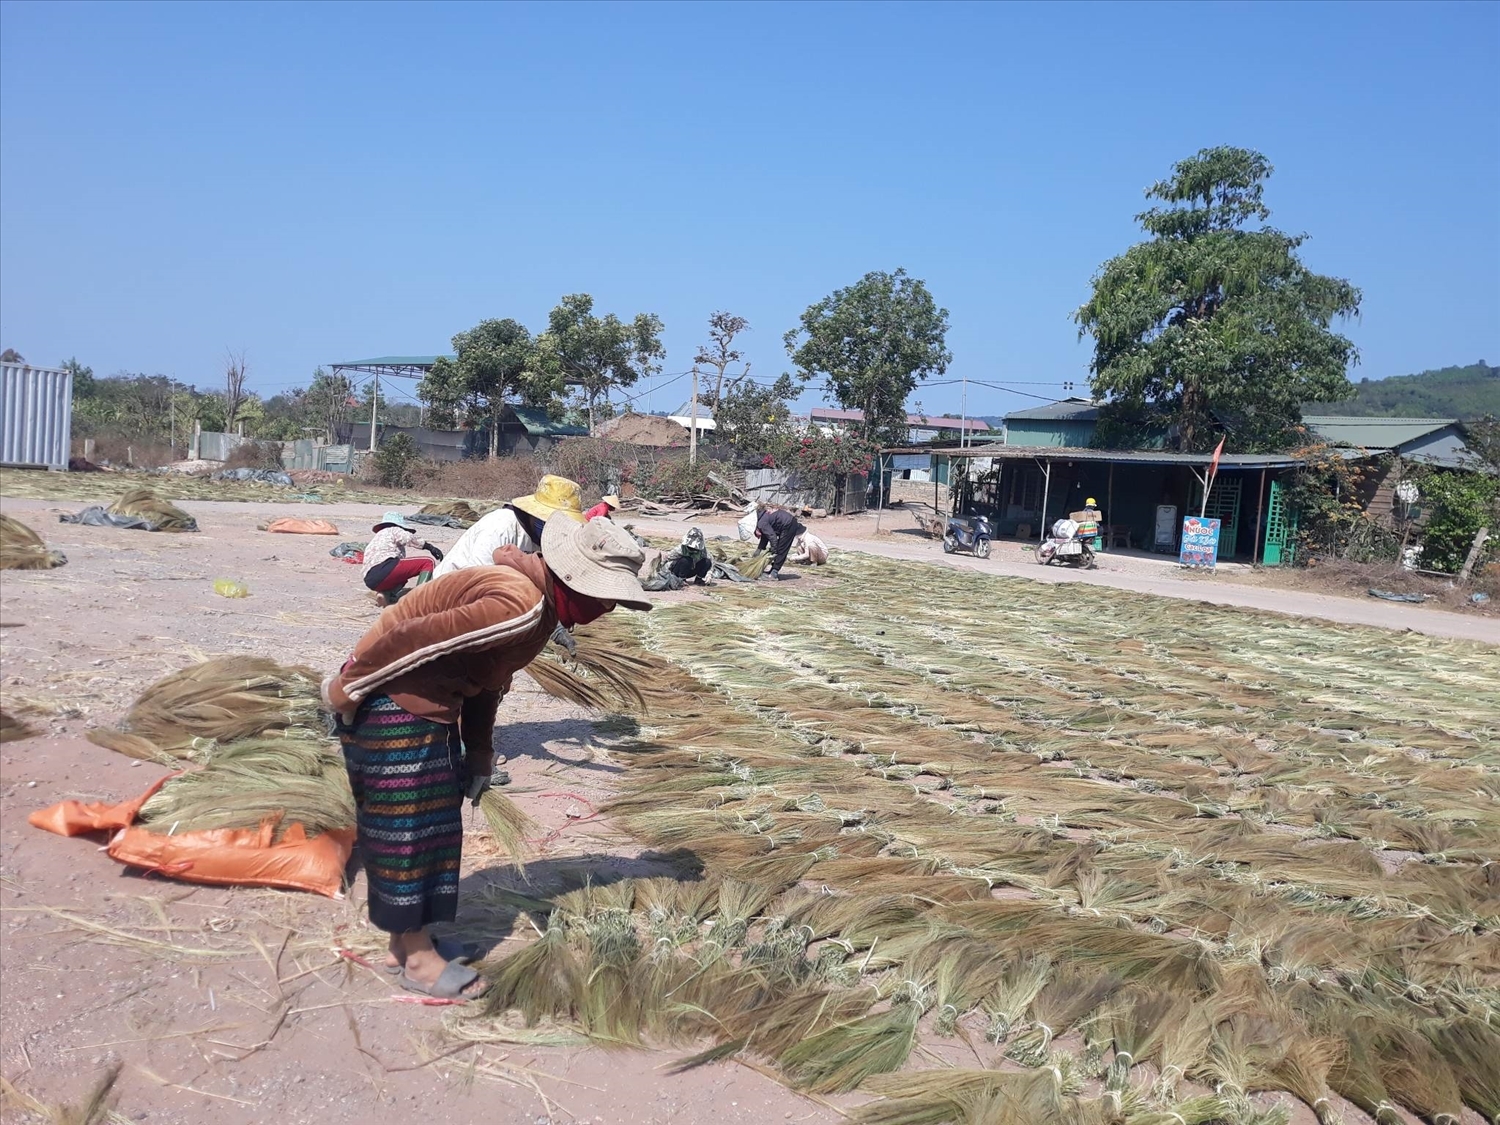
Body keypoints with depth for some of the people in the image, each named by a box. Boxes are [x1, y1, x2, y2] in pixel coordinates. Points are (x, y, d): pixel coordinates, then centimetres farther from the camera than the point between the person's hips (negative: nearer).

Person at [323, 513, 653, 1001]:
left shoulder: (542, 606, 3)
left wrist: (479, 752, 18)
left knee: (432, 822, 17)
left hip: (428, 707, 10)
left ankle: (405, 940, 31)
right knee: (408, 827, 0)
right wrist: (347, 688, -19)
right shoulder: (518, 606, -30)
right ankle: (418, 959, 14)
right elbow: (412, 640, -29)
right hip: (392, 704, -10)